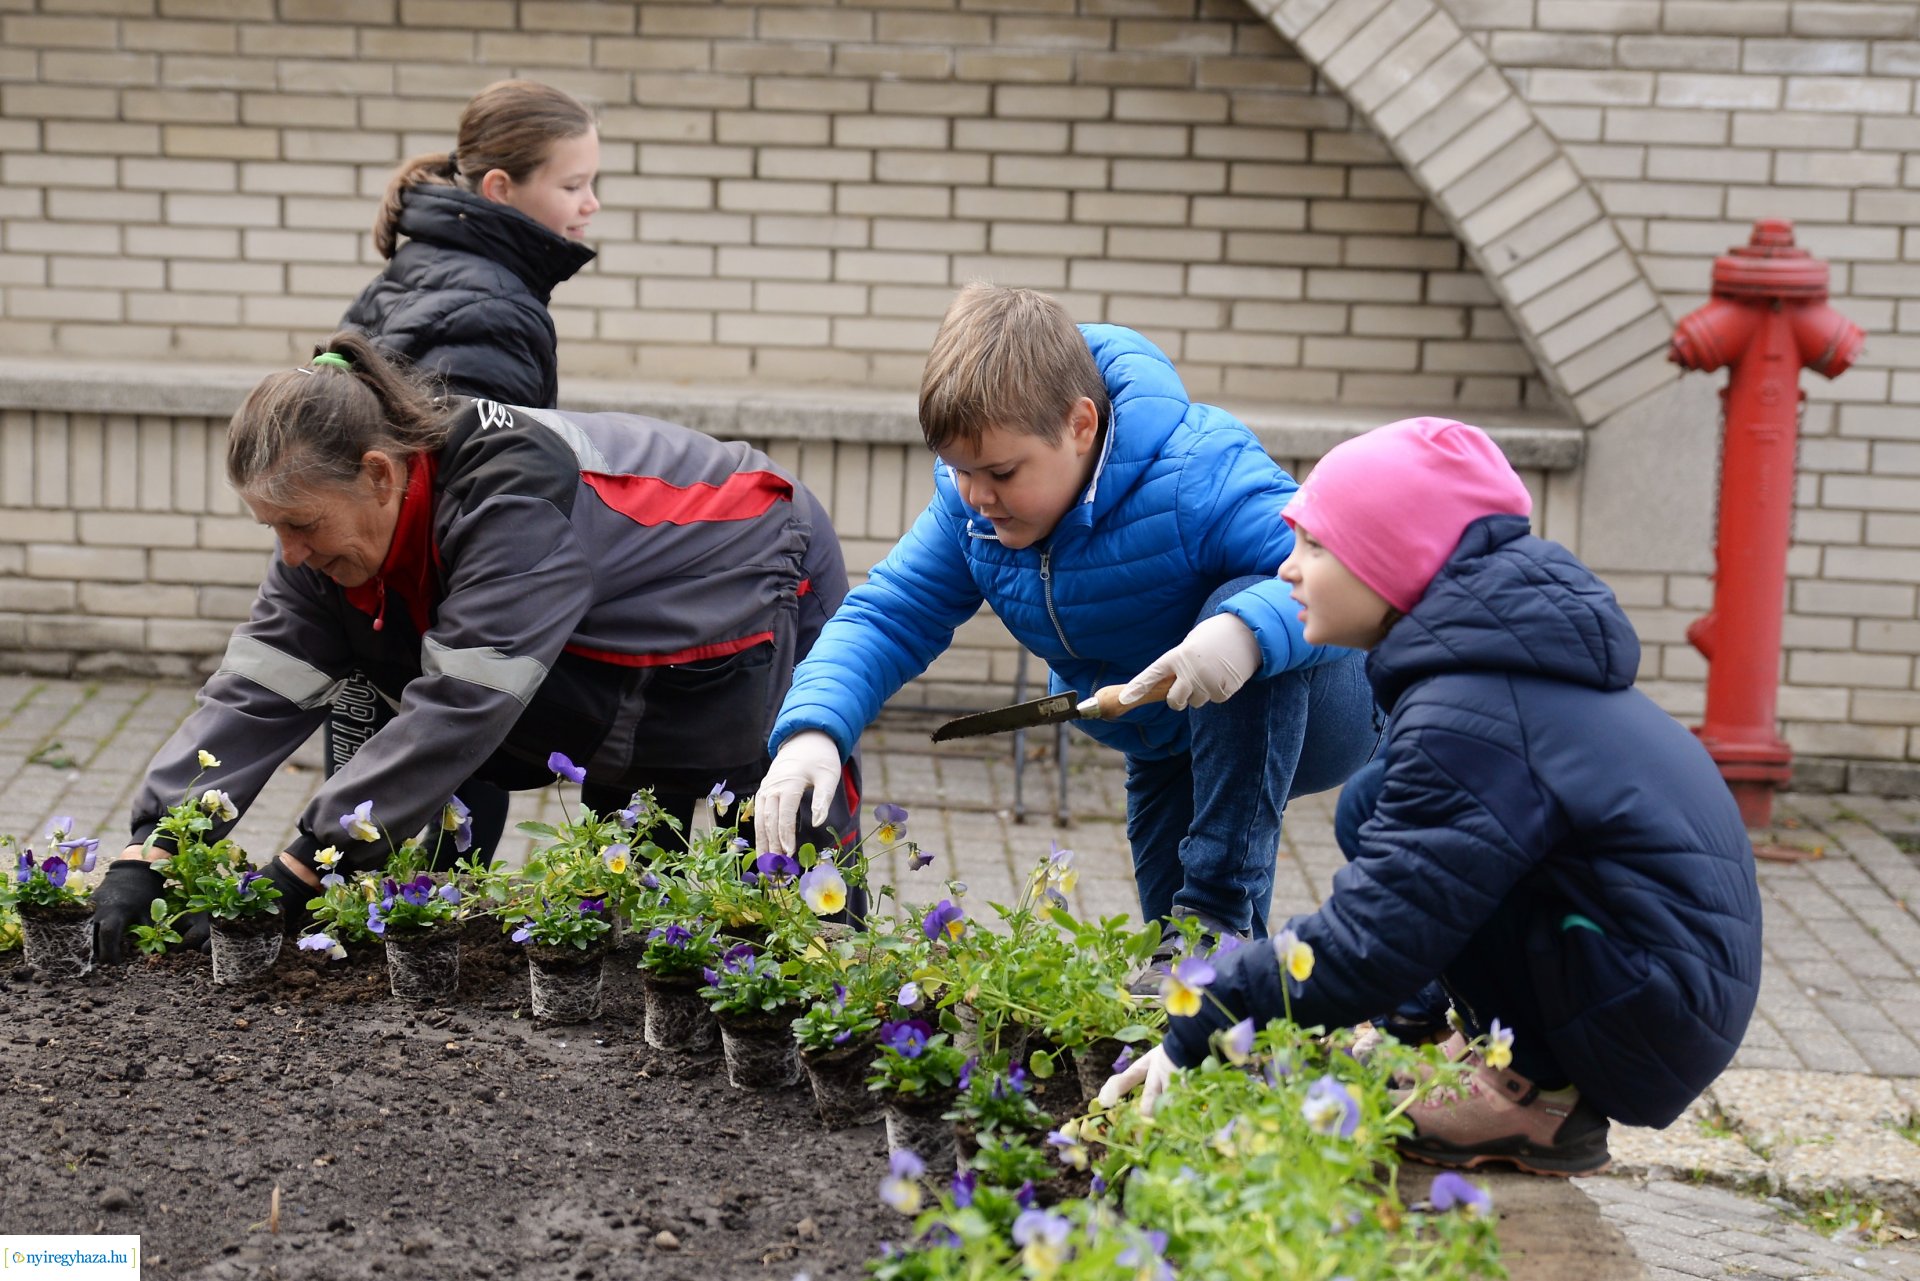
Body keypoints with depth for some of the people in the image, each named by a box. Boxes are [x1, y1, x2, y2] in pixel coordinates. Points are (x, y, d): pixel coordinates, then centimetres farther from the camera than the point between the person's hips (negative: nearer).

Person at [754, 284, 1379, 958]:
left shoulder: (1199, 475, -37)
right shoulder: (971, 501, -15)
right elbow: (888, 615, -14)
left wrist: (1249, 630, -64)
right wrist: (812, 727, -33)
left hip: (1306, 712, -7)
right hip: (1168, 744, 7)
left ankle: (1223, 918, -34)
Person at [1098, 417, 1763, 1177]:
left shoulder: (1470, 718, -21)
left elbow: (1369, 940, -24)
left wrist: (1194, 1041, -17)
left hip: (1652, 1023, -10)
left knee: (1381, 811, -13)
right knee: (1381, 810, 9)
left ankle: (1532, 1099, -8)